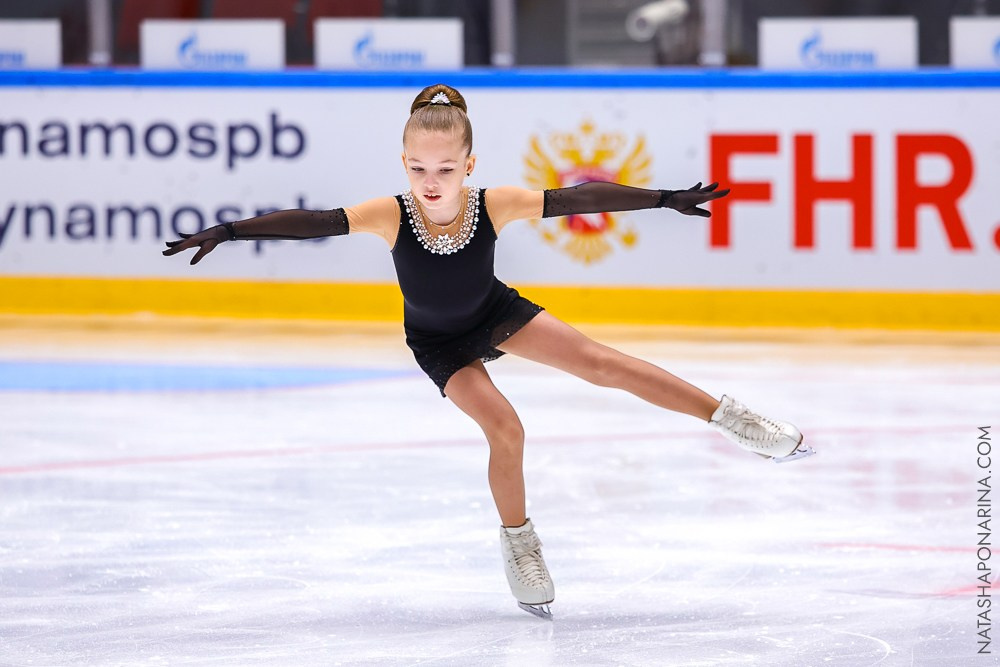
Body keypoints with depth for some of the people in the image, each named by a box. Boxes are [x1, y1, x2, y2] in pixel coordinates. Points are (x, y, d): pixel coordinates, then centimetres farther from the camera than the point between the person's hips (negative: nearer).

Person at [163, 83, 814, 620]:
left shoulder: (495, 206, -32)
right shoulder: (392, 215, -35)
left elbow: (579, 198, -29)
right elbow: (312, 222, -39)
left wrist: (666, 199, -28)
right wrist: (227, 232, -46)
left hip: (496, 312, 1)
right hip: (439, 343, -1)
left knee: (601, 363, -8)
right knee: (504, 428, -17)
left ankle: (725, 415, 2)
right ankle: (518, 543, 6)